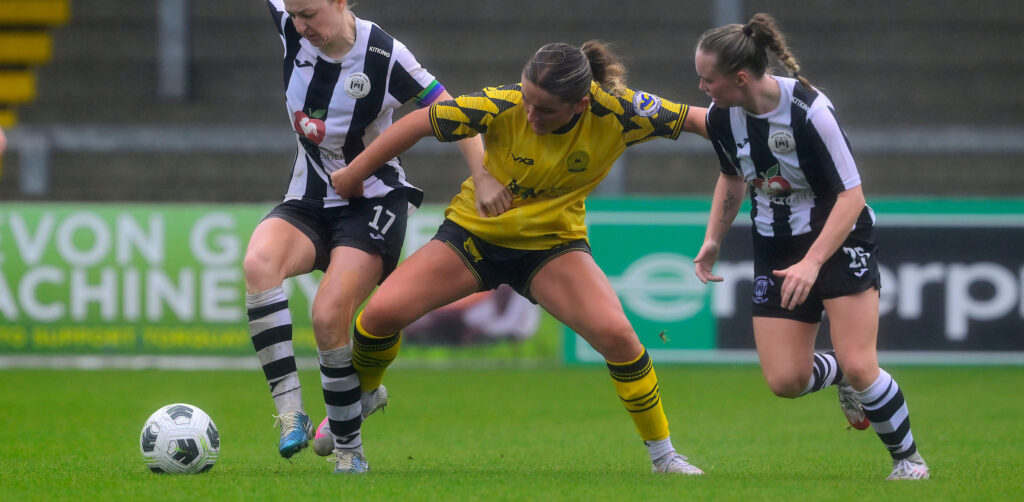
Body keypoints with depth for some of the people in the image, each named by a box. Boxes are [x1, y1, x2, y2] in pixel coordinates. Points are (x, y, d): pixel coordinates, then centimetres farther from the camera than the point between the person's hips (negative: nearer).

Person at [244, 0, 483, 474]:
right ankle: (290, 411, -32)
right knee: (258, 261, -29)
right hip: (308, 201, 4)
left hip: (372, 204, -4)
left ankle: (348, 449, -1)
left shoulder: (383, 55, -17)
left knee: (328, 317, -22)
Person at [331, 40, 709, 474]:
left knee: (615, 332, -25)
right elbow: (420, 122, -15)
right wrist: (353, 174, -6)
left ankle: (662, 455, -4)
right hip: (475, 231, 0)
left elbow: (692, 119, -10)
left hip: (553, 243, 0)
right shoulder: (503, 106, -27)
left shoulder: (618, 113, -24)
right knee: (382, 313, -16)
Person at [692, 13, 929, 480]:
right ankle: (843, 377, 27)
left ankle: (908, 459, 7)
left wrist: (813, 262, -32)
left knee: (858, 367, -17)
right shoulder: (721, 118, -8)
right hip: (775, 247, 5)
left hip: (840, 238, -5)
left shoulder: (808, 110, -26)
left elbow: (851, 195, -23)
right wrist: (713, 239, 4)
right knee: (784, 381, -7)